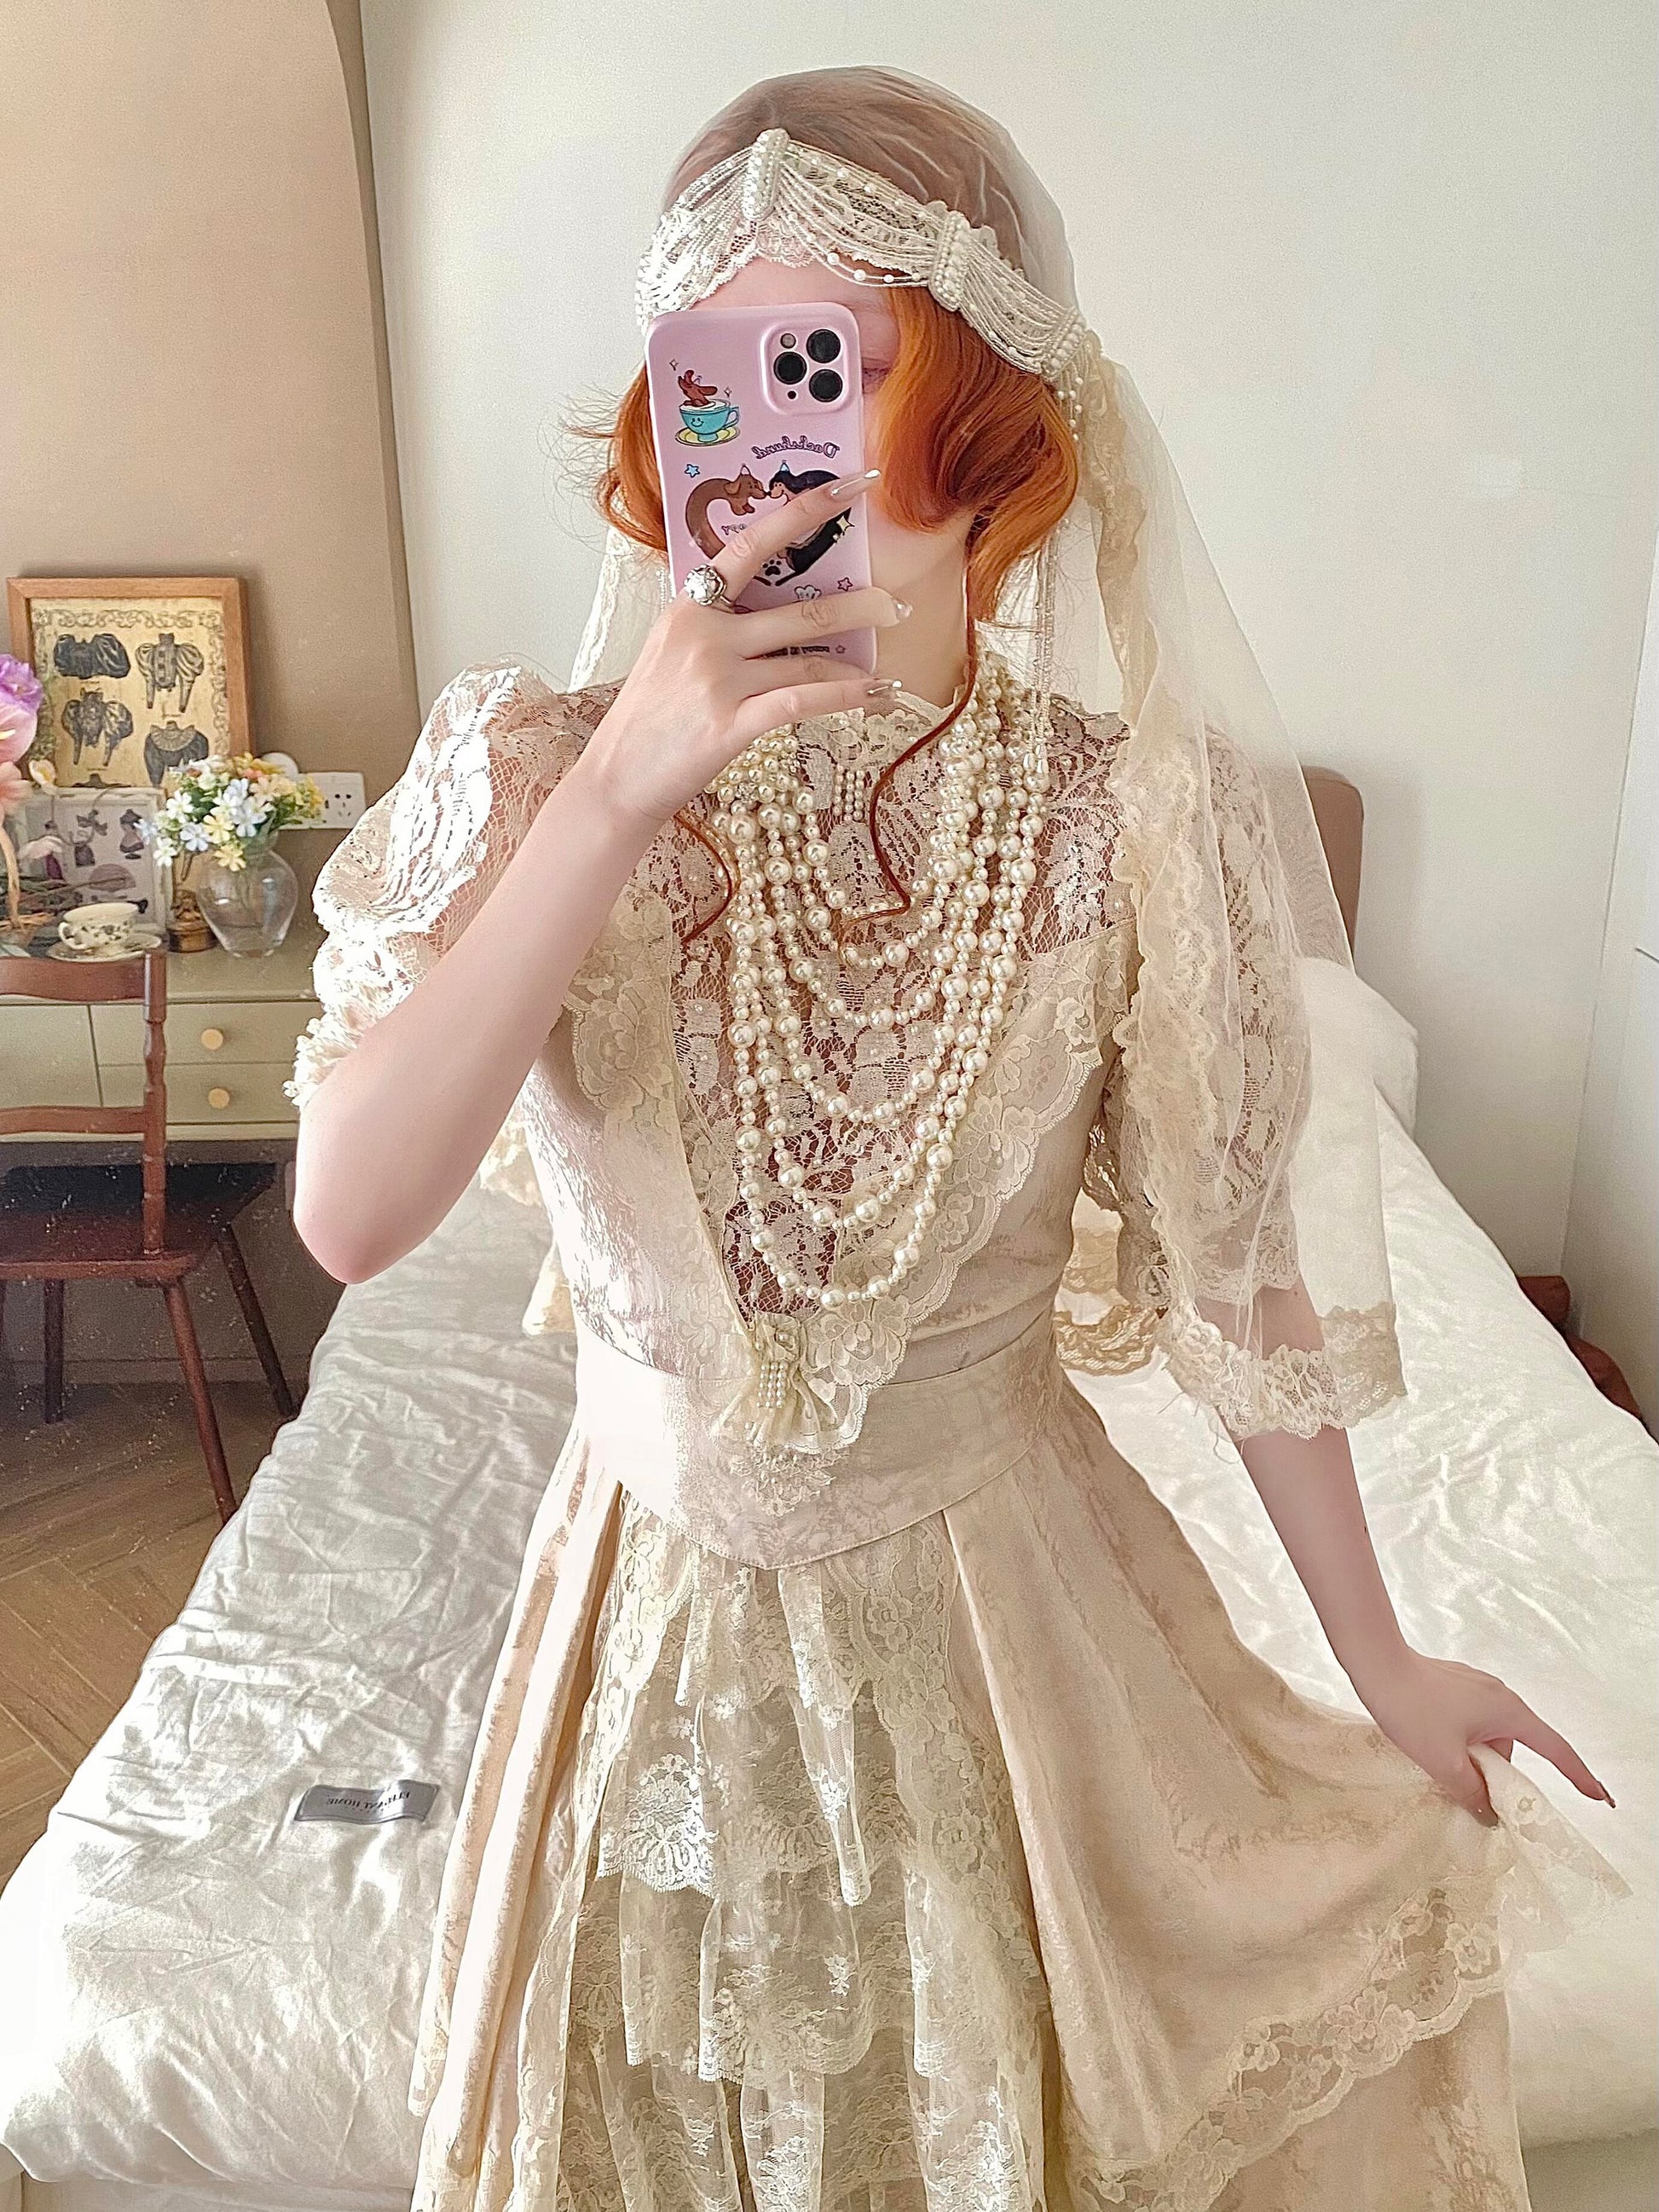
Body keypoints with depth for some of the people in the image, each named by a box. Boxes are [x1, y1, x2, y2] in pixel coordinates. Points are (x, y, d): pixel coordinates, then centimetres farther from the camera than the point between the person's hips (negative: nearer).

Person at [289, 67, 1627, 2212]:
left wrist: (1379, 1662, 2)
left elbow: (1240, 1273, -7)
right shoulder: (537, 769, -15)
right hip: (655, 1605, 2)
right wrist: (620, 789, -33)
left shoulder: (1144, 823, -15)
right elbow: (348, 1211, -25)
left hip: (1003, 1589, -1)